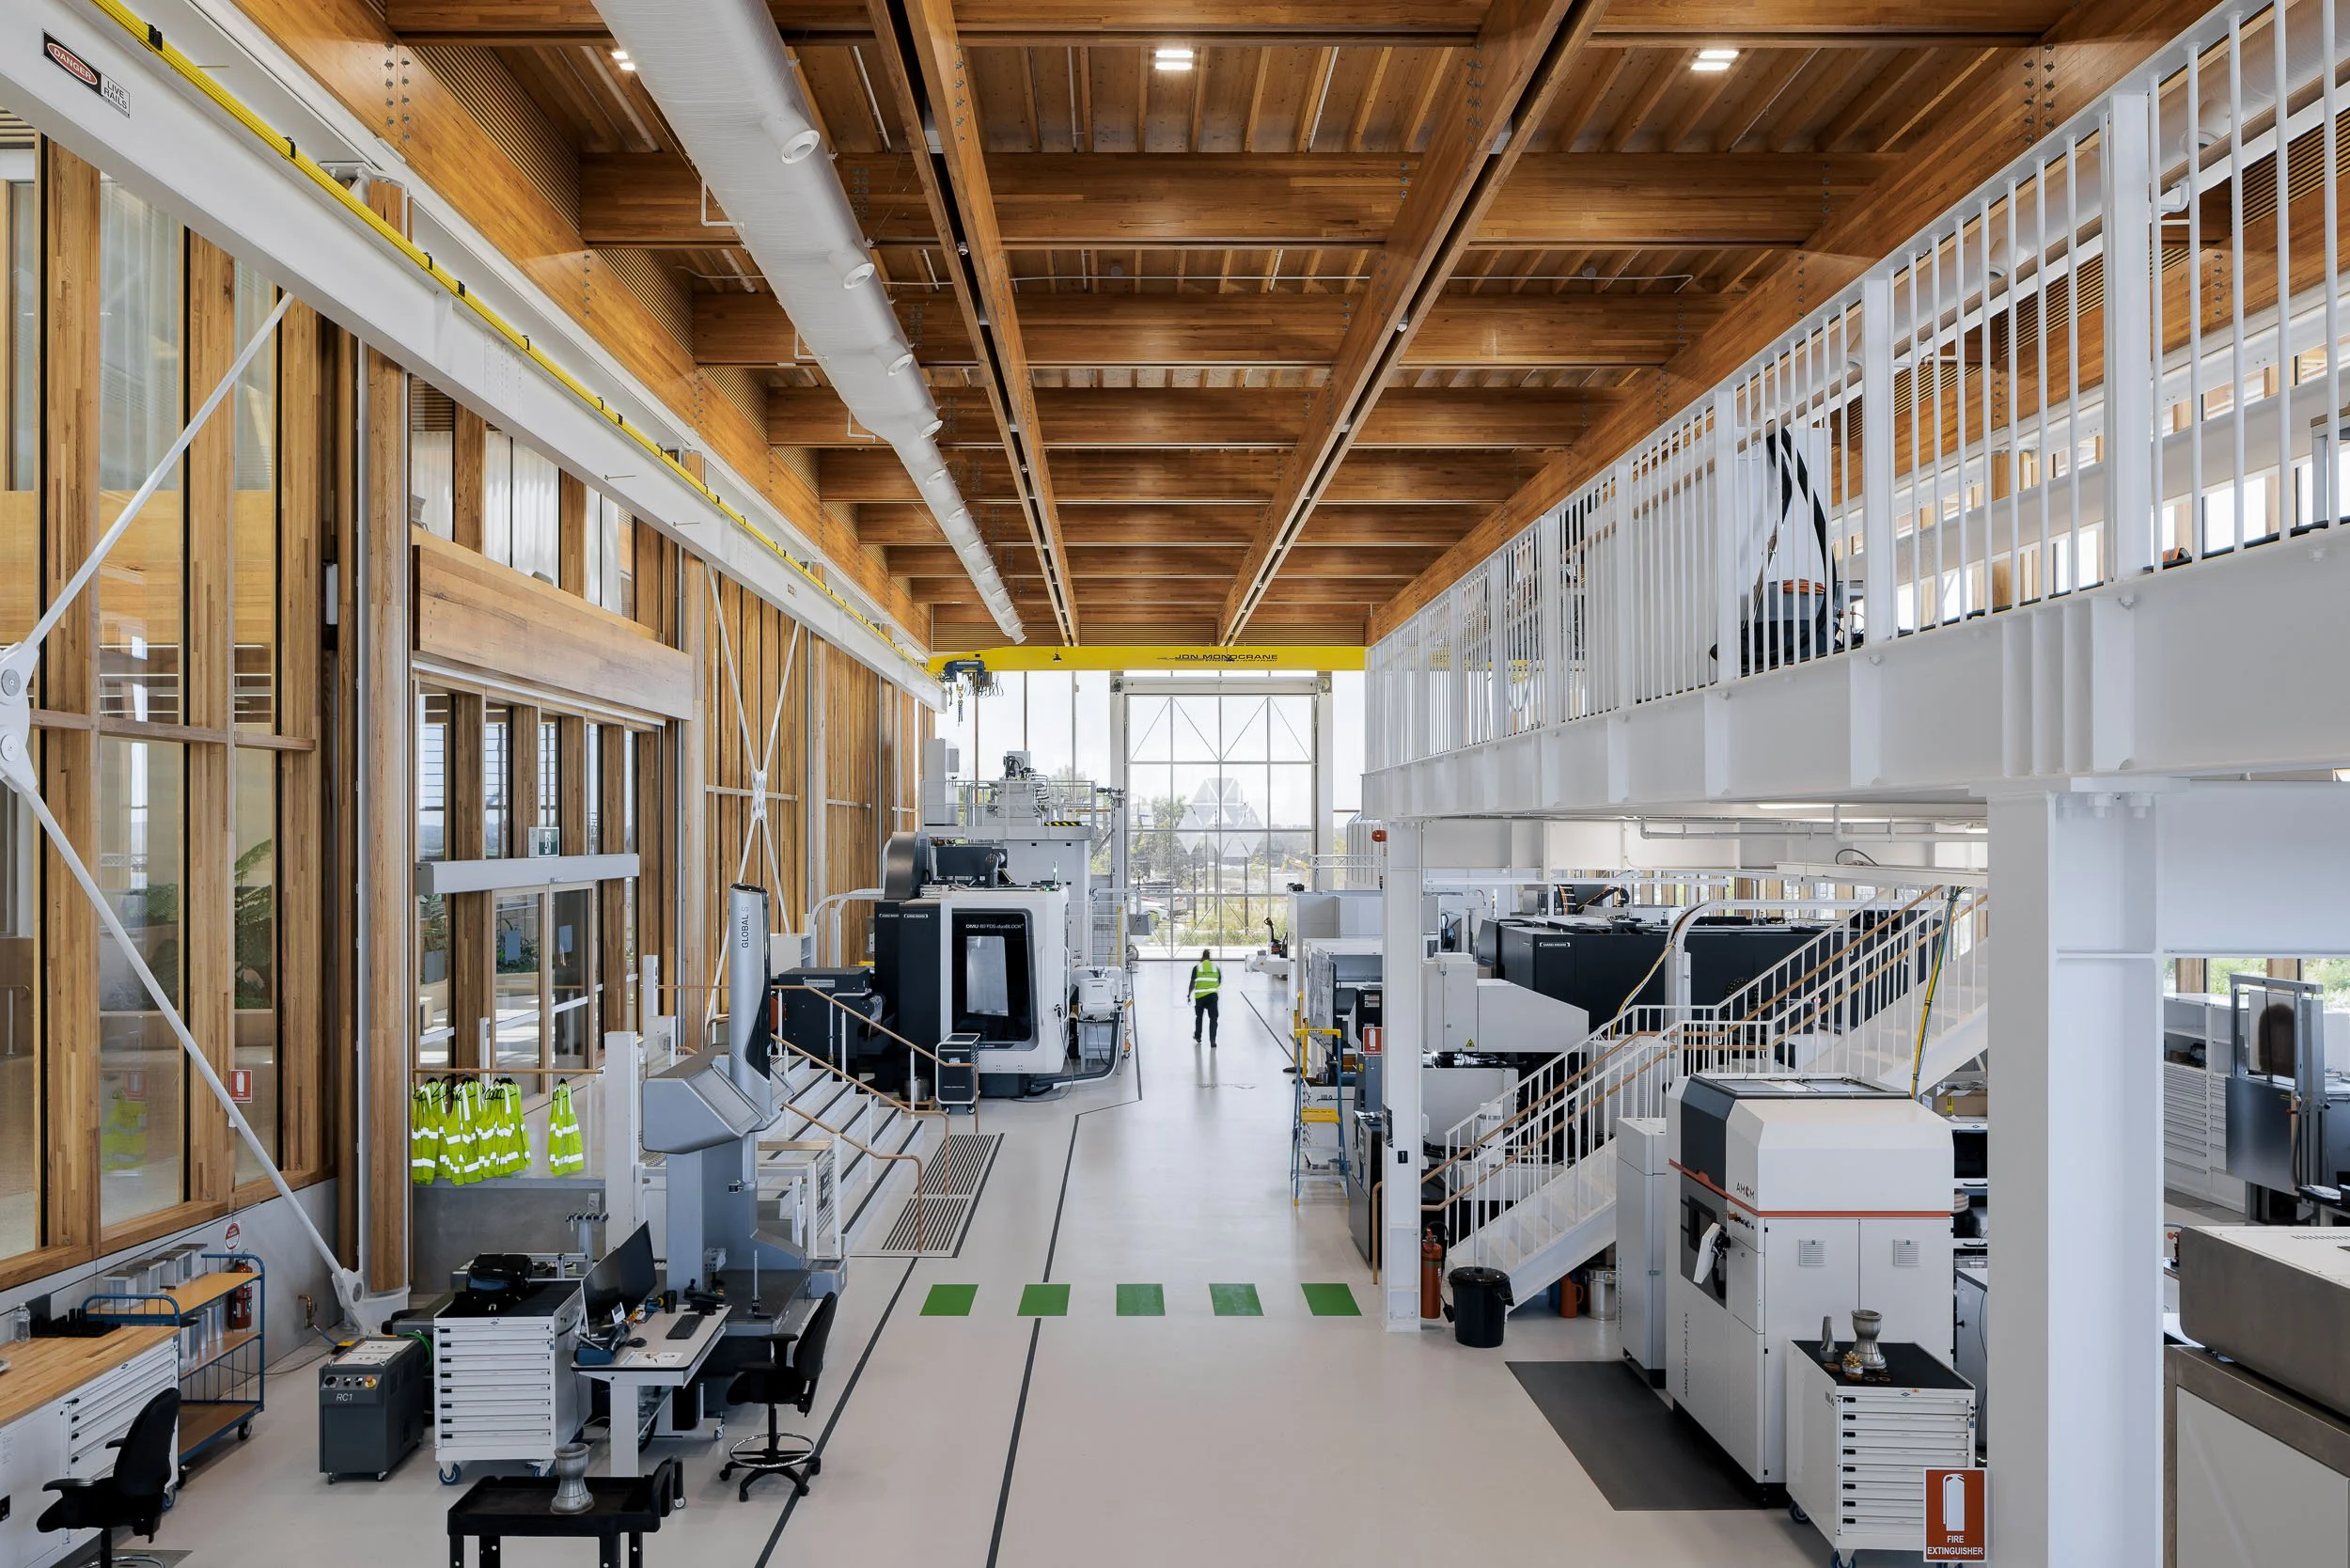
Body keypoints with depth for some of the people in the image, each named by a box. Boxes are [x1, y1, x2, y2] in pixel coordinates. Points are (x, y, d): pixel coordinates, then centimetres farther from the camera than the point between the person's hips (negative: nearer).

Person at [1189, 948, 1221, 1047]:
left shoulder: (1197, 967, 0)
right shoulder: (1215, 966, 6)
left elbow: (1192, 982, -4)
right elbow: (1220, 981, 13)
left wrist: (1189, 995, 4)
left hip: (1200, 995, 0)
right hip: (1212, 995, 0)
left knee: (1199, 1016, 20)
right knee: (1213, 1018, 1)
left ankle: (1197, 1038, 35)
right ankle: (1212, 1042, -12)